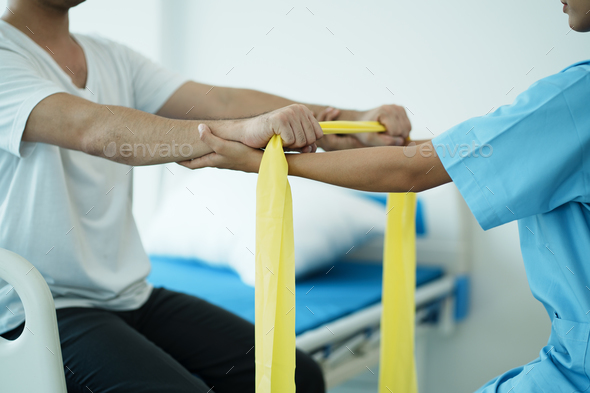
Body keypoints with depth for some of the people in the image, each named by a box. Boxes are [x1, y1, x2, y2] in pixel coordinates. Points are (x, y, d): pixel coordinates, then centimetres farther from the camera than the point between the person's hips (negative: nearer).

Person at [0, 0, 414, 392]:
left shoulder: (112, 58, 11)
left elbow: (219, 101, -2)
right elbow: (93, 129, -29)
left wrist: (356, 123, -15)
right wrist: (239, 131, -41)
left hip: (132, 296, 7)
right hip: (40, 311, -7)